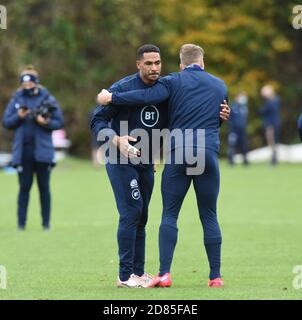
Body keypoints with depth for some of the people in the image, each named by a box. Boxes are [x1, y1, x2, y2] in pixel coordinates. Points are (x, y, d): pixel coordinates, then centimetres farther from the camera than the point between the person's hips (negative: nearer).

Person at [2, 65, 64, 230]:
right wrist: (18, 116, -12)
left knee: (44, 187, 5)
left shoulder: (47, 99, 0)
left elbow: (59, 122, 1)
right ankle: (21, 222, 3)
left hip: (43, 150, -1)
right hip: (23, 151, 1)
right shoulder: (16, 99, 6)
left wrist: (46, 122, -17)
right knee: (24, 187, 2)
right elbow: (6, 122, 5)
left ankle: (46, 222, 10)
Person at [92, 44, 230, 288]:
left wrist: (218, 117, -11)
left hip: (146, 163, 6)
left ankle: (138, 272, 18)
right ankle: (126, 275, -12)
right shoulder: (123, 88, -13)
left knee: (141, 217, 10)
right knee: (131, 212, -14)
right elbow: (97, 121, -11)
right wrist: (117, 140, -28)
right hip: (121, 161, -6)